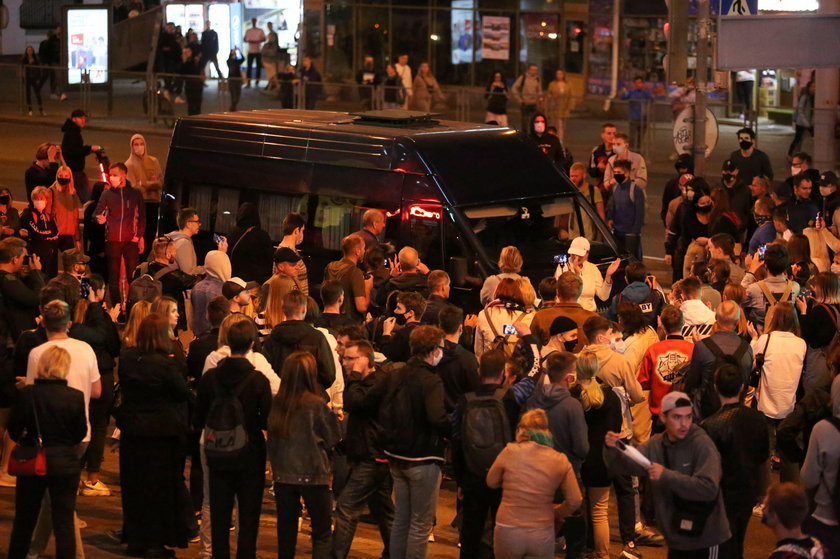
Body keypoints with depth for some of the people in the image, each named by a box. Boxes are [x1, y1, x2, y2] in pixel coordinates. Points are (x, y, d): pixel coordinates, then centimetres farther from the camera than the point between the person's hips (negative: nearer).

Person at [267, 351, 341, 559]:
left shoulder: (276, 403, -4)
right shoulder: (316, 405, -14)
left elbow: (271, 439, 7)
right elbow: (332, 439, -3)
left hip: (283, 474, 4)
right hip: (312, 475, -4)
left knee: (286, 533, 12)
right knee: (322, 534, 4)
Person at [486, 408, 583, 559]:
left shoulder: (510, 451, -7)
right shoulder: (560, 461, -3)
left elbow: (491, 482, 9)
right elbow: (575, 501, 2)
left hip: (508, 531, -1)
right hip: (542, 535, 1)